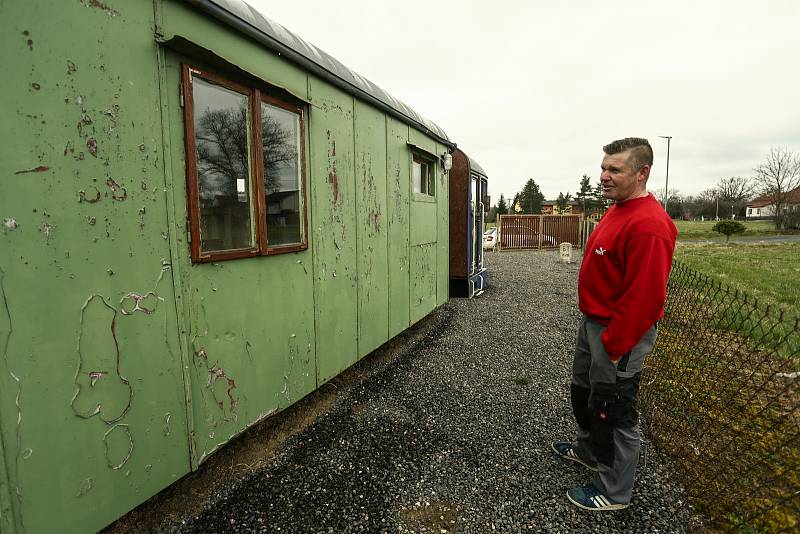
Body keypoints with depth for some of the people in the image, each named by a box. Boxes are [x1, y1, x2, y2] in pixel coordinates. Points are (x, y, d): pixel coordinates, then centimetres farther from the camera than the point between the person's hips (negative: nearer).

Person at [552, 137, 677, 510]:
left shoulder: (648, 225, -25)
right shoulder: (618, 210, 8)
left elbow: (643, 297, -27)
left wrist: (613, 346, -22)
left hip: (618, 333, -10)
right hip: (593, 323, 10)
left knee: (613, 412, 6)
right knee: (583, 391, 25)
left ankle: (613, 492, 27)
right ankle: (588, 450, 48)